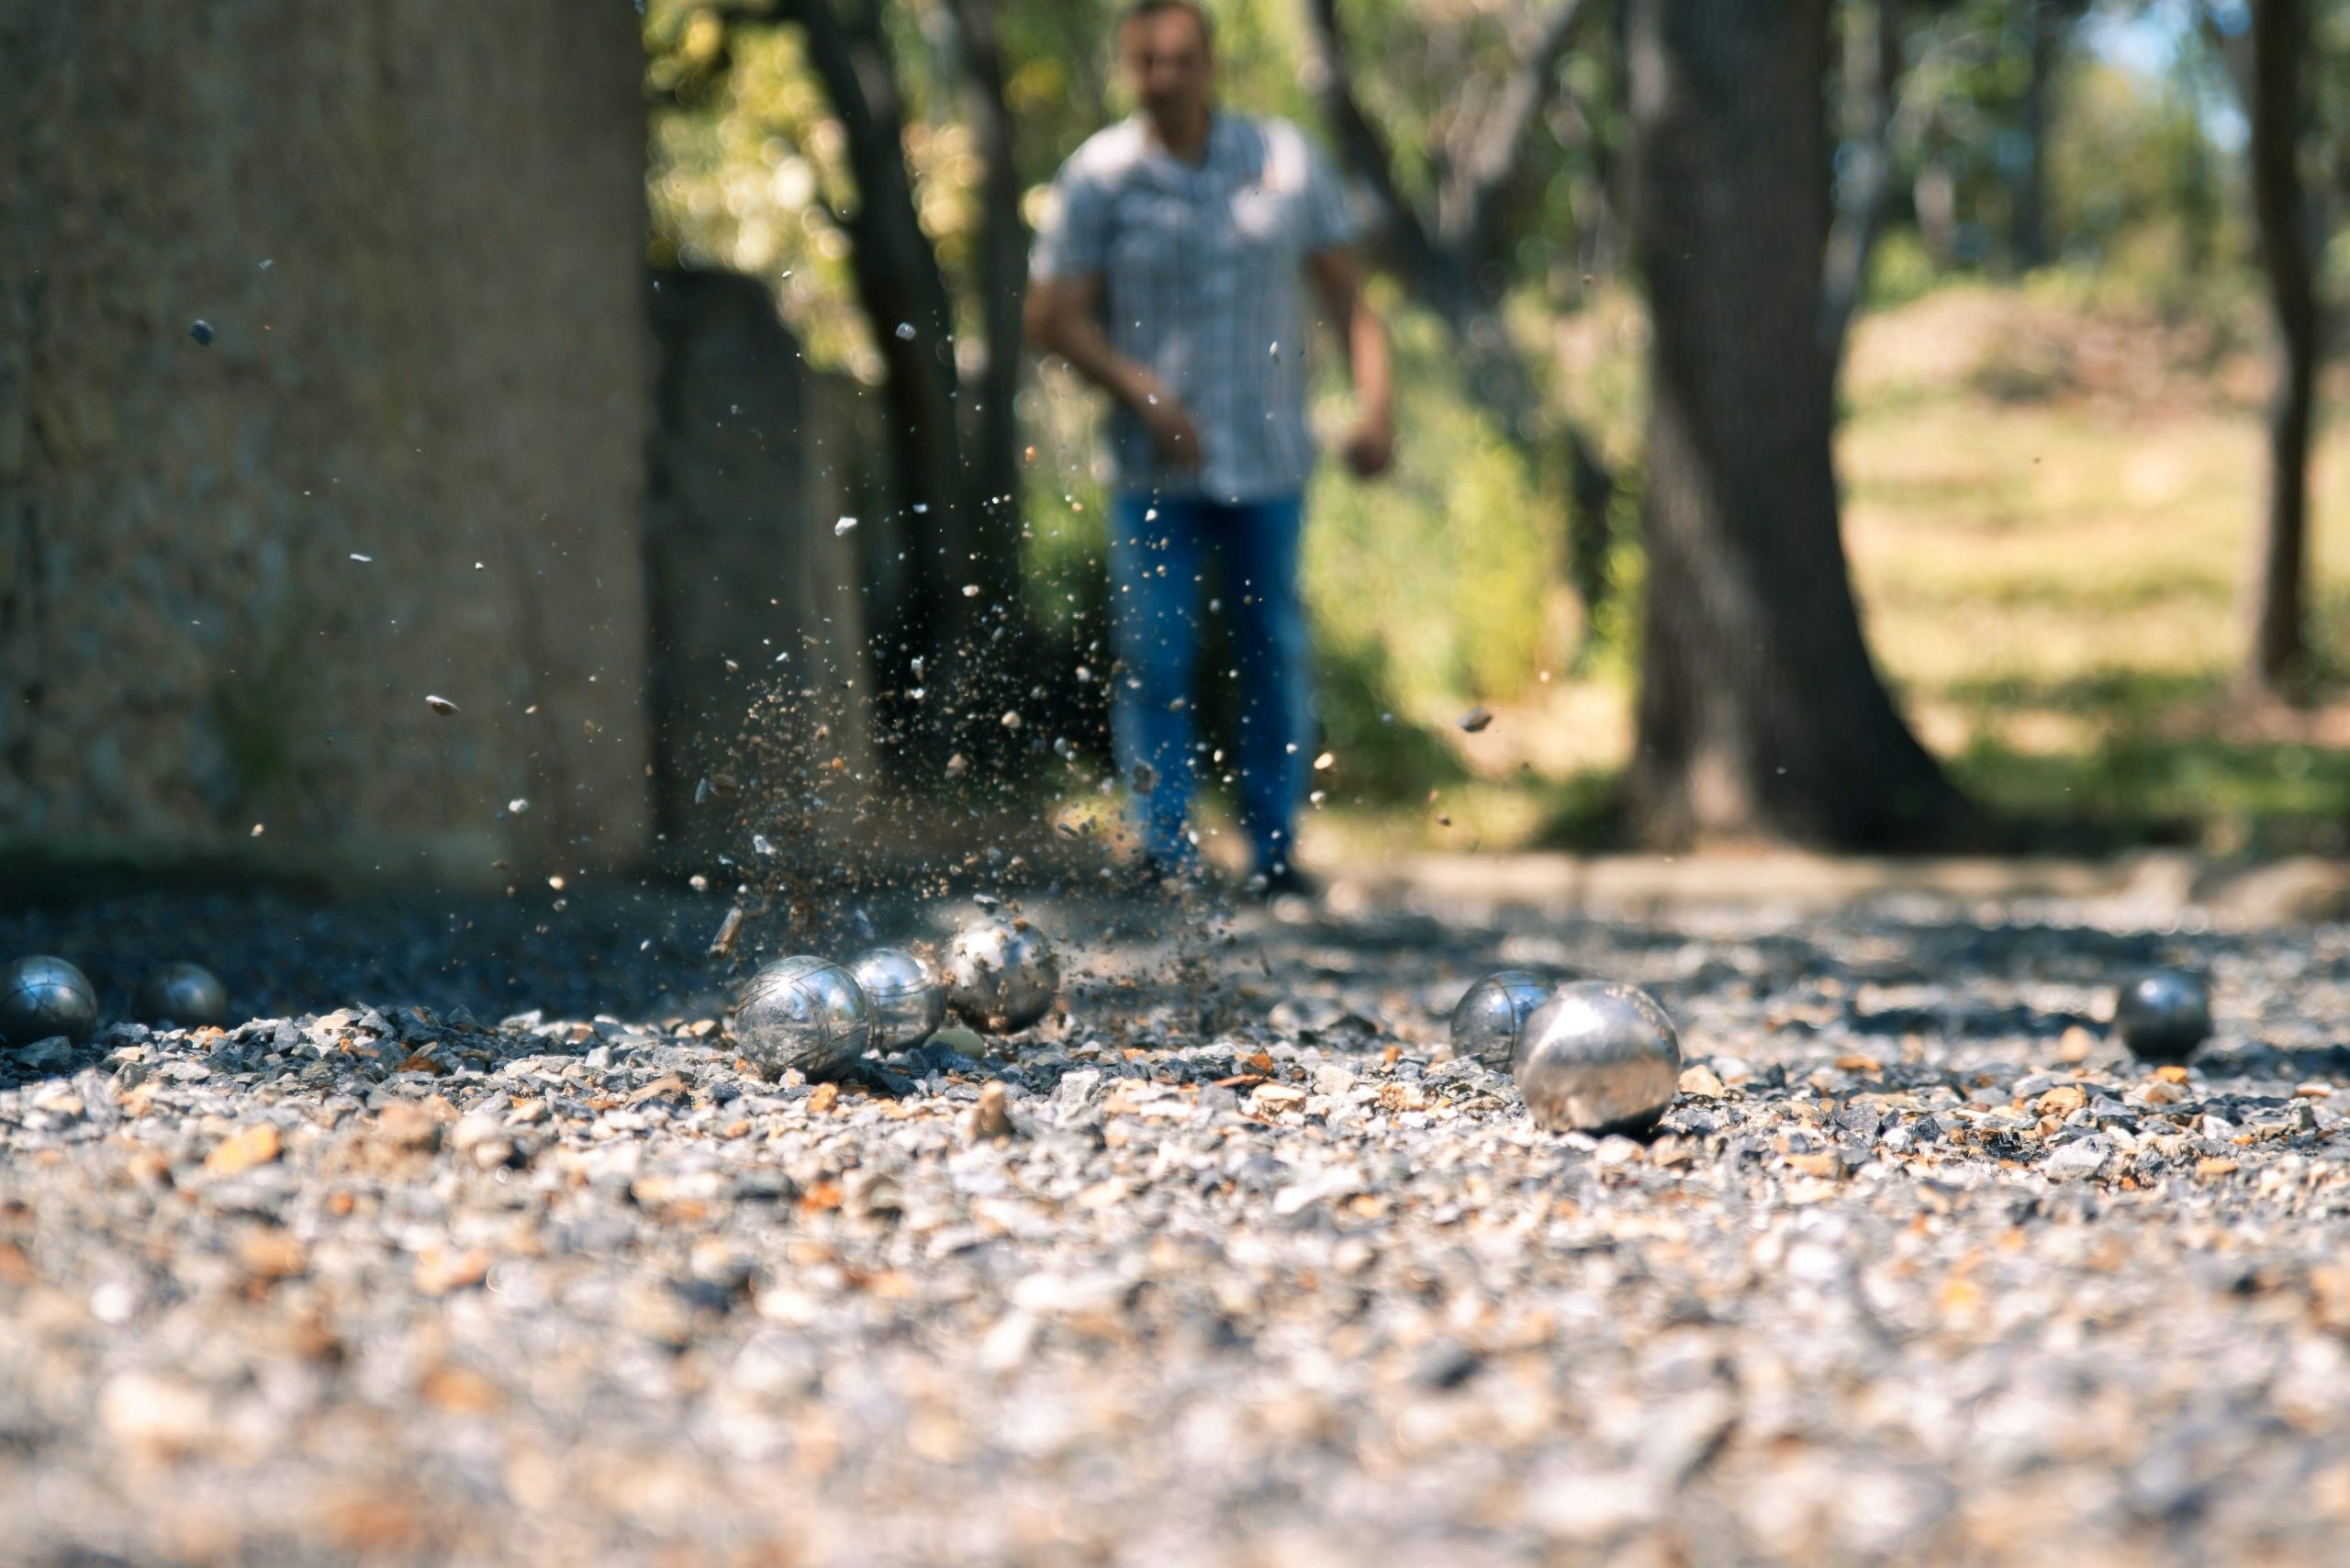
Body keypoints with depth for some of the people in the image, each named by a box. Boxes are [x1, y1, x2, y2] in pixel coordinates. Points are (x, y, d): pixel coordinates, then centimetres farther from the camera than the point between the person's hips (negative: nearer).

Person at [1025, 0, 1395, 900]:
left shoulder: (1285, 160, 4)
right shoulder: (1098, 178, -1)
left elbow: (1346, 292, 8)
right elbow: (1054, 317, -2)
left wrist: (1374, 400, -5)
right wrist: (1143, 393, -15)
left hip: (1269, 457, 1)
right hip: (1154, 468, -1)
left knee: (1276, 657, 3)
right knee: (1152, 660, -5)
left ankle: (1275, 852, 11)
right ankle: (1166, 851, 1)